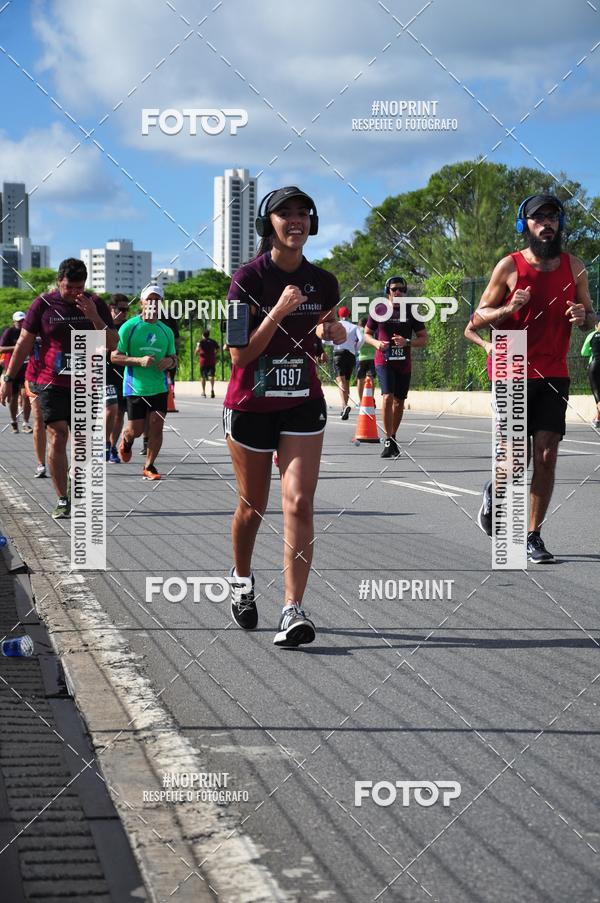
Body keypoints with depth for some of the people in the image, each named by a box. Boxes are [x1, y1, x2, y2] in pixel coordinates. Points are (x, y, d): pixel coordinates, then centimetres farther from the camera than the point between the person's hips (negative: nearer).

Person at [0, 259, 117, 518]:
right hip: (51, 384, -2)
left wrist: (94, 317, -17)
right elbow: (24, 343, 4)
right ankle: (62, 501, -5)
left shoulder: (96, 305, 3)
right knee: (57, 439, -9)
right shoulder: (43, 304, -1)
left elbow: (112, 344, -2)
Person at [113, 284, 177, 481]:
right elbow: (114, 356, -6)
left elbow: (173, 358, 20)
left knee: (156, 426, -4)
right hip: (135, 387, -3)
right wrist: (139, 361, -19)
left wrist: (169, 362, -5)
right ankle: (126, 441, 39)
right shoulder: (129, 327, -5)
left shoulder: (166, 331, 9)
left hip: (159, 387, 3)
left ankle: (149, 467, 10)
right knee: (135, 430, 3)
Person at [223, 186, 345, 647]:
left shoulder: (323, 281, 1)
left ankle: (293, 610, -16)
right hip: (250, 405, -2)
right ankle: (242, 579, 41)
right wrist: (278, 311, -24)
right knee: (252, 505, 12)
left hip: (303, 405, 2)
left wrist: (334, 331, -4)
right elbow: (240, 355, -15)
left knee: (299, 502, -13)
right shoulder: (248, 279, -10)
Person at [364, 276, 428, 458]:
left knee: (399, 402, 11)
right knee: (388, 397, -20)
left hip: (404, 364, 3)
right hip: (384, 361, -3)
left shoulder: (411, 311, 3)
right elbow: (367, 333, 12)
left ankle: (392, 438, 29)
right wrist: (376, 343, -9)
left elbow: (423, 339, 5)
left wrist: (406, 342, -14)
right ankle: (388, 440, -17)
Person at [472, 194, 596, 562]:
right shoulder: (510, 266, -3)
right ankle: (494, 490, 30)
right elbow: (478, 318, 0)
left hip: (554, 375, 3)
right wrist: (509, 309, -20)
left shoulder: (574, 267, 7)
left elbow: (591, 317, 16)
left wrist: (584, 317, -8)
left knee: (546, 457, -4)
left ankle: (534, 536, 6)